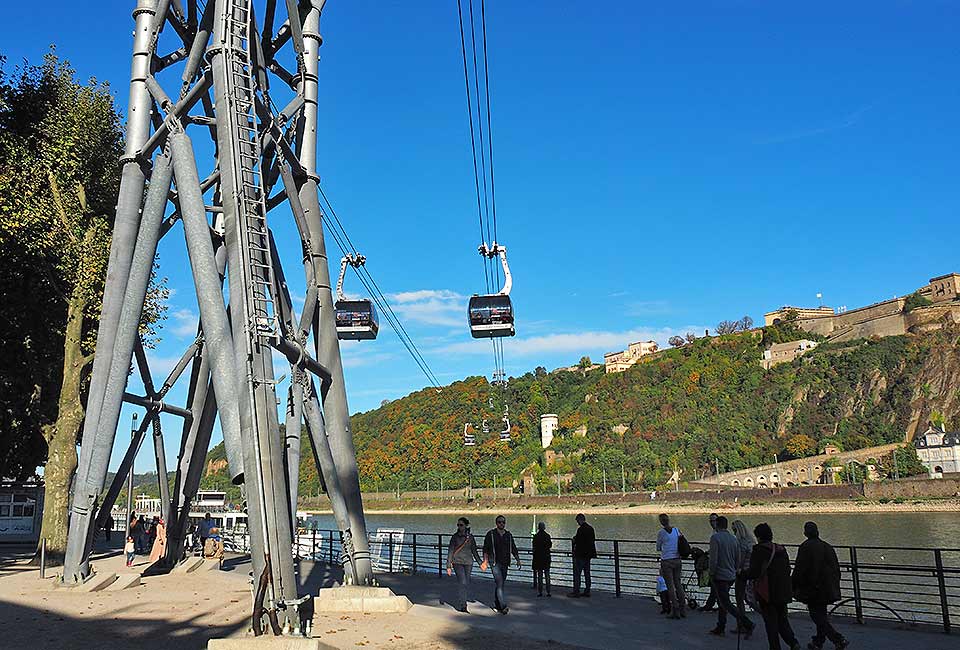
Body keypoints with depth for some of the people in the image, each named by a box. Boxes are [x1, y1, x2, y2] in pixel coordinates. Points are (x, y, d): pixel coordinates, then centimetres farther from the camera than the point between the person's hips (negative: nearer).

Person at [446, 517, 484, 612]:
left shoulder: (470, 537, 7)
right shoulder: (455, 537, 0)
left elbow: (474, 551, 15)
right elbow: (450, 551, 1)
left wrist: (480, 562, 10)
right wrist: (449, 566, -3)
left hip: (468, 563, 3)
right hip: (457, 562, -3)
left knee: (466, 583, 4)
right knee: (462, 582, -15)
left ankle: (462, 603, 17)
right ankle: (461, 605, -10)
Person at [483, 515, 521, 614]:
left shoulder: (508, 535, 11)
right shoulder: (491, 534, -2)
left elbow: (513, 548, 15)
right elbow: (485, 548, -4)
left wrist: (518, 560, 6)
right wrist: (485, 560, -14)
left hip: (505, 563, 5)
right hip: (495, 562, -5)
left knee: (500, 584, 10)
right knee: (500, 583, -15)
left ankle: (496, 605, 23)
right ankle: (503, 606, -20)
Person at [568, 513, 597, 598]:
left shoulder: (581, 529, -17)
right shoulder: (591, 528, 9)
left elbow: (578, 541, -18)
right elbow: (593, 541, 14)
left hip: (580, 555, -8)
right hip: (588, 554, 8)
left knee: (577, 573, -3)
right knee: (587, 573, 12)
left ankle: (576, 592, -2)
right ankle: (587, 591, 16)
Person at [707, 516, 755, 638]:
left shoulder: (715, 537, -13)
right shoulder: (734, 539, 8)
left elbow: (713, 559, -18)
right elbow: (738, 559, 12)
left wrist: (711, 574, -9)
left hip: (719, 576, -8)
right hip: (731, 576, 8)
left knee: (726, 604, -5)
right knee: (722, 602, 17)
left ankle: (747, 624, -15)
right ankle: (720, 628, 21)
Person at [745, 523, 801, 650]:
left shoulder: (758, 550, -13)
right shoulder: (781, 549, 7)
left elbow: (754, 572, -18)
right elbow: (788, 570, 13)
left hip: (767, 593, -6)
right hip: (783, 592, 6)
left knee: (771, 622, 4)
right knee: (782, 619, 17)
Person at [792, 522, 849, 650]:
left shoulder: (805, 547, -13)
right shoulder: (828, 547, 7)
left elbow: (799, 570, -13)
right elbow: (837, 569, 14)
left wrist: (794, 587, -4)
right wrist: (834, 586, 24)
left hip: (813, 590, -7)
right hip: (828, 590, 7)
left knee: (818, 617, -1)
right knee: (821, 615, 18)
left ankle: (839, 640, -12)